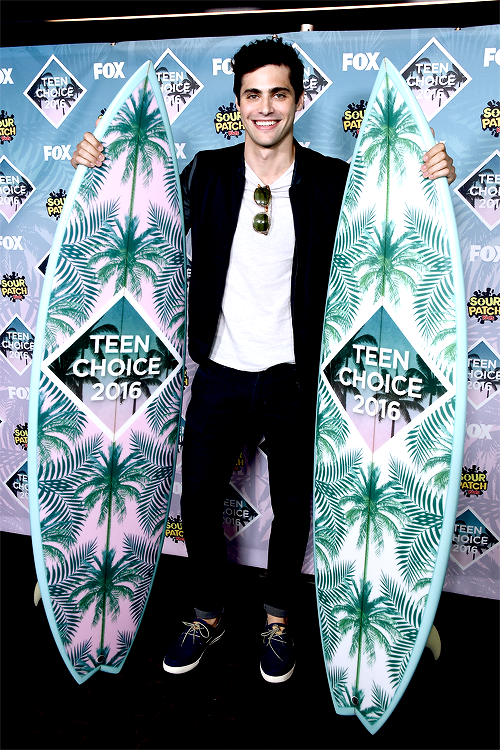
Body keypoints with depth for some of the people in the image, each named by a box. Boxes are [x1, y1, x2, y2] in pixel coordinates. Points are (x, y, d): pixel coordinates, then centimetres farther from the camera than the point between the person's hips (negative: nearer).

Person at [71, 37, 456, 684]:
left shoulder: (334, 182, -5)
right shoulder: (206, 174, 0)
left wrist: (433, 182, -15)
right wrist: (97, 168, 1)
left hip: (293, 380, -1)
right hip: (220, 374, 2)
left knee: (292, 509, 14)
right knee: (198, 502, 11)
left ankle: (277, 621, 40)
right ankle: (207, 615, 38)